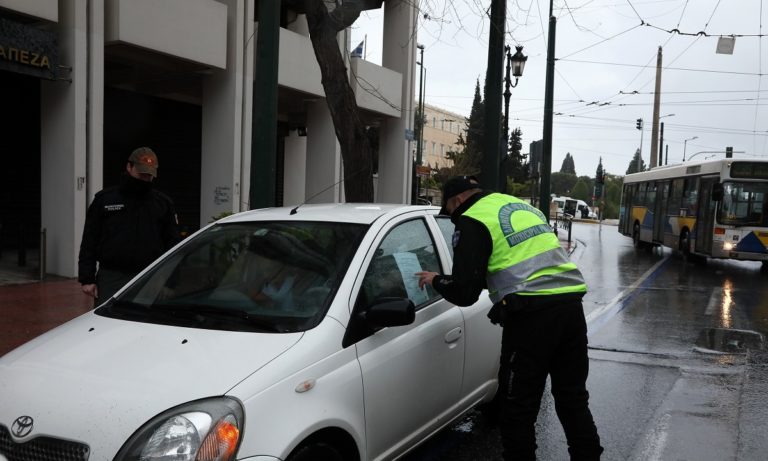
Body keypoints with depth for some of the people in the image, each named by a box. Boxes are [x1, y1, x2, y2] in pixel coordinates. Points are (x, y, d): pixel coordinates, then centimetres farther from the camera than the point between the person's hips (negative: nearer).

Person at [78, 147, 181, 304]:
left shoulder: (164, 203, 10)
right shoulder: (104, 199, 7)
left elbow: (173, 243, 9)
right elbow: (89, 242, 7)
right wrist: (87, 279, -1)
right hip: (111, 279, -1)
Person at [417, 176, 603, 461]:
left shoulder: (472, 222, -1)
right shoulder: (522, 205, 23)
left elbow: (464, 293, -6)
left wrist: (436, 280, 13)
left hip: (531, 313, -8)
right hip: (570, 302, 8)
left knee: (517, 407, 5)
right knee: (574, 399, 18)